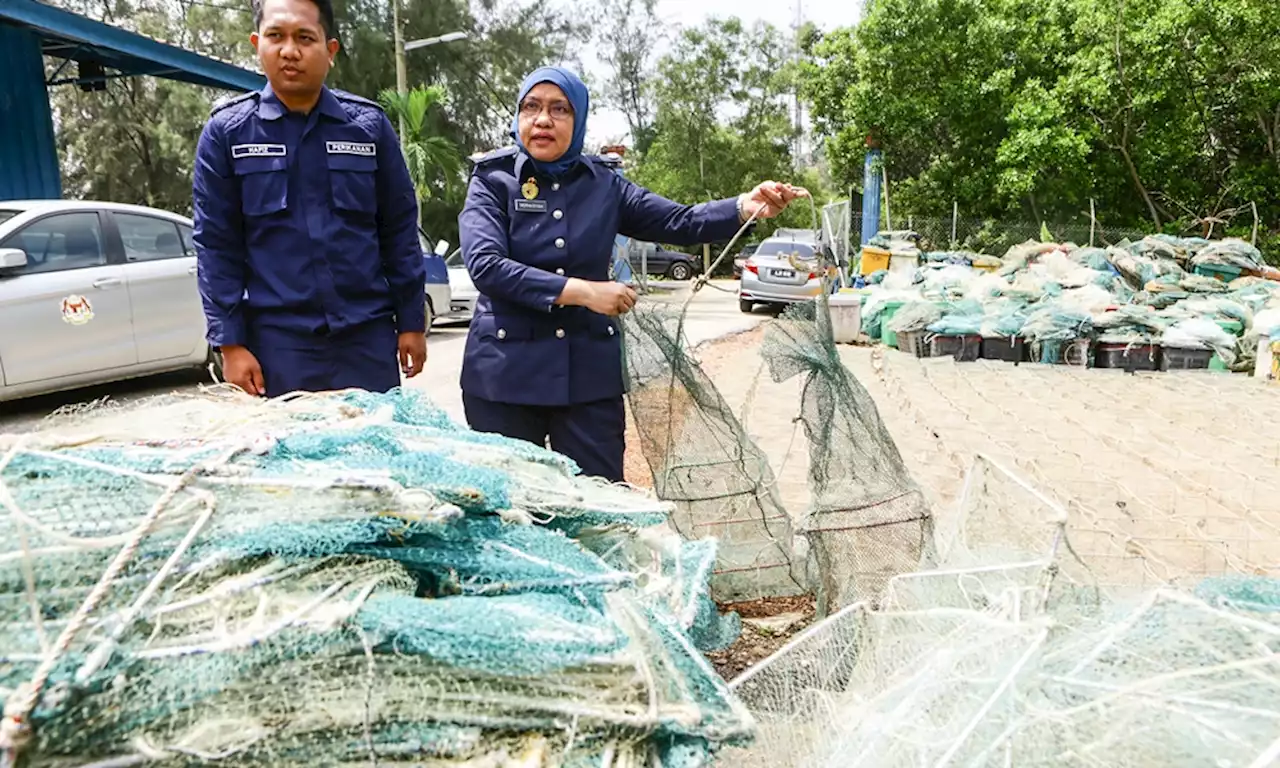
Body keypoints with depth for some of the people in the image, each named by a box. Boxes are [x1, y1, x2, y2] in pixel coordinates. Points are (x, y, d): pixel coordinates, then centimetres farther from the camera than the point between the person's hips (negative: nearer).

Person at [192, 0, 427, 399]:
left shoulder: (369, 125, 3)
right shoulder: (226, 131, 2)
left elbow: (400, 231, 5)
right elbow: (216, 245, 1)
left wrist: (412, 321, 4)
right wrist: (230, 342, -5)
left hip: (367, 336, 1)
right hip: (277, 341, -1)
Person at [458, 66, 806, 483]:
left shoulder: (603, 185, 6)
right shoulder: (493, 180, -2)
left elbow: (679, 222, 3)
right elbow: (485, 264, -16)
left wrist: (744, 207, -16)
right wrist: (581, 291, -21)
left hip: (589, 372, 2)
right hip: (507, 371, -2)